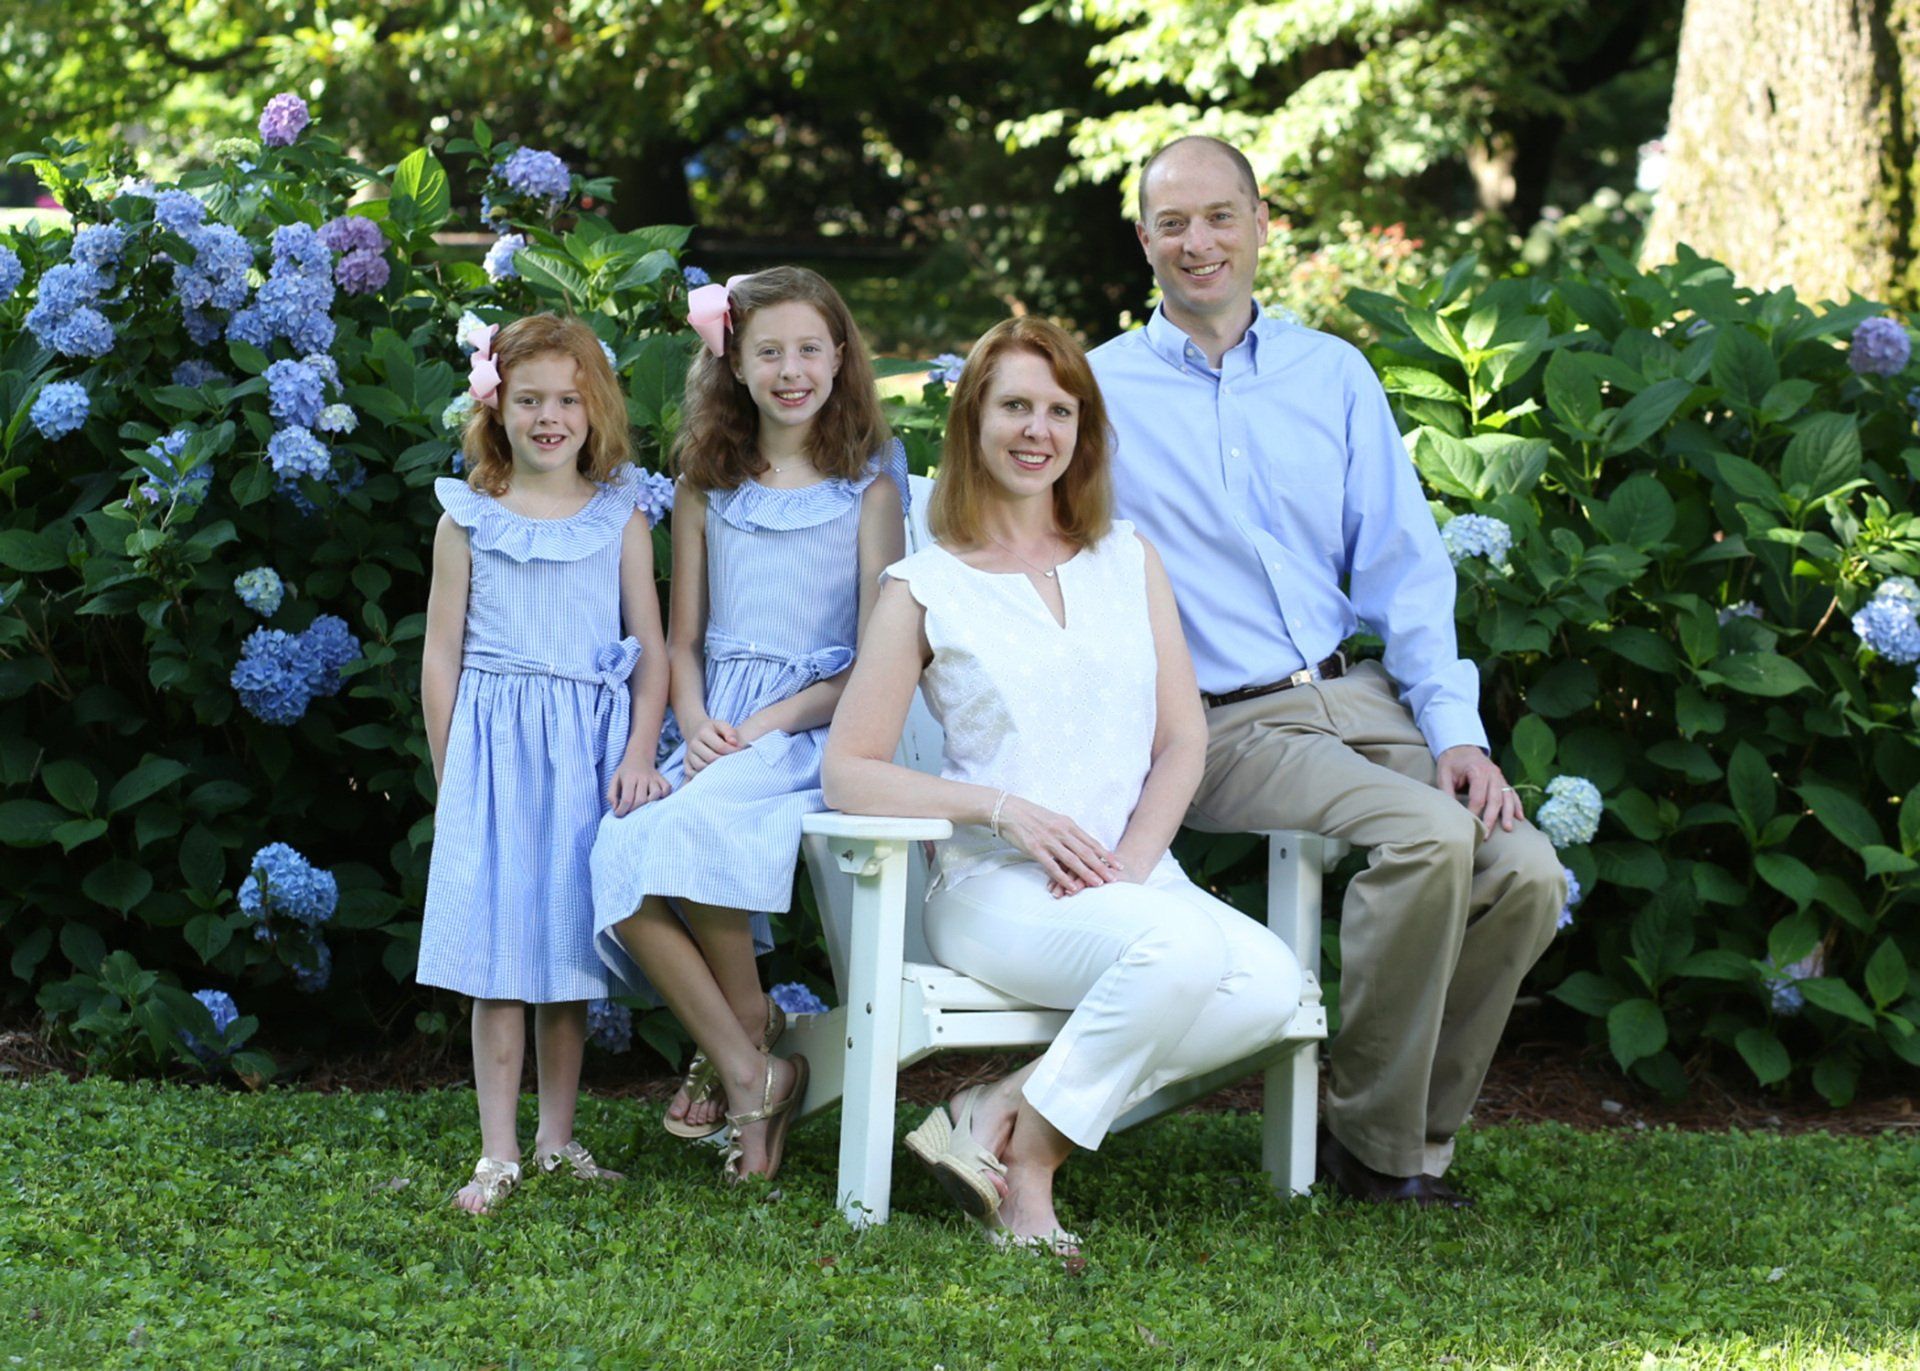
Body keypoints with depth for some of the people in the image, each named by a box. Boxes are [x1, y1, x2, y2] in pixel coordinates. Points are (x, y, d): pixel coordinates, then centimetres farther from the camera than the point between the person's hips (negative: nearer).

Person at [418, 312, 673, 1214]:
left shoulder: (619, 518, 5)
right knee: (497, 953, -3)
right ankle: (498, 1152, 0)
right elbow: (441, 657, 6)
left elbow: (651, 648, 5)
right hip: (493, 744, -1)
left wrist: (638, 756, -7)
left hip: (590, 748, 1)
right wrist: (451, 778, 2)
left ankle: (557, 1137, 16)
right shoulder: (468, 521, 3)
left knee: (569, 947, 5)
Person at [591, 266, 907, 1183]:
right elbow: (684, 640, 17)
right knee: (621, 852, -27)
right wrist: (696, 726, -4)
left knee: (698, 823, -35)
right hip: (720, 726, 4)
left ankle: (745, 1033, -11)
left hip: (820, 723, -4)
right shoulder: (708, 487, 16)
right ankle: (749, 1075, -18)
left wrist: (769, 723, -13)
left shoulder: (867, 484, 4)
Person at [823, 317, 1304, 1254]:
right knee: (1181, 948, -35)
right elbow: (850, 773, 1)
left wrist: (1131, 862, -7)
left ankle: (1007, 1113, -19)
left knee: (1270, 984, -27)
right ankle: (1028, 1162, -19)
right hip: (995, 888, -5)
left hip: (1134, 876, 5)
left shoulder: (1128, 561, 17)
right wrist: (1006, 808, -12)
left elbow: (1182, 737, 12)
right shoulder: (926, 587, 5)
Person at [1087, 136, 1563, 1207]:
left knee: (1525, 875, -18)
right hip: (1219, 728, -4)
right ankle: (1370, 1143, -13)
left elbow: (1404, 568, 11)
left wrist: (1456, 731, -1)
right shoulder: (1100, 391, 5)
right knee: (1429, 835, -30)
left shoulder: (1334, 376, 14)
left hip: (1358, 700, 4)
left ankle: (1416, 1138, 0)